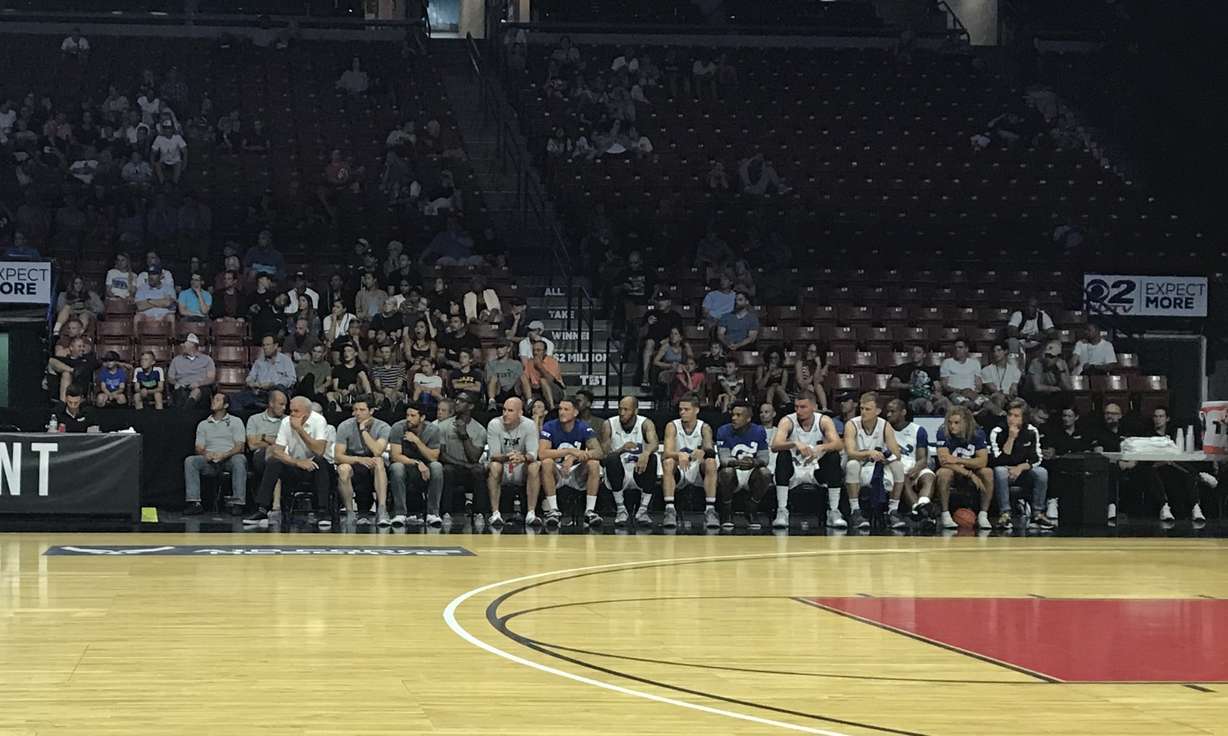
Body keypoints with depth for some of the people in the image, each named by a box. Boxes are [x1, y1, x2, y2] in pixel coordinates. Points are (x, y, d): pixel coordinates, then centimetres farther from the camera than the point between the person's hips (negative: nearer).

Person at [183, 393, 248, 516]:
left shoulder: (235, 422, 12)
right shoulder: (203, 424, 22)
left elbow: (239, 446, 0)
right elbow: (199, 448, 13)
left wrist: (224, 455, -19)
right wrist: (205, 454, -13)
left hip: (229, 459, -3)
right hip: (210, 461, 3)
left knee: (239, 459, -36)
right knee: (189, 461, -25)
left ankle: (238, 502, -38)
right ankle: (195, 503, -31)